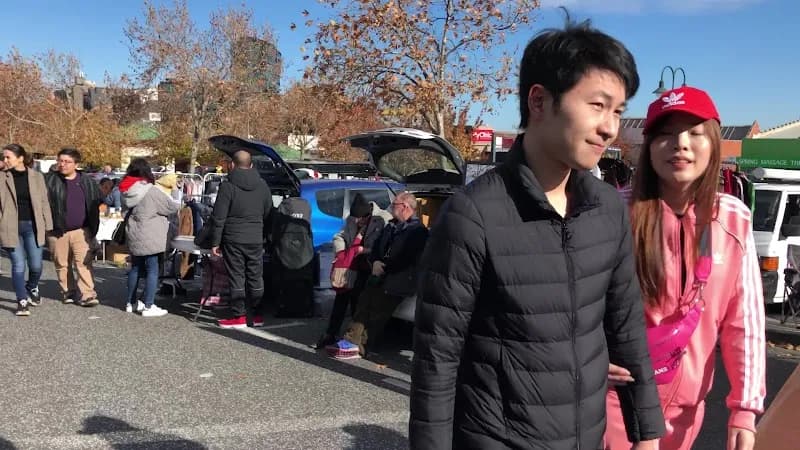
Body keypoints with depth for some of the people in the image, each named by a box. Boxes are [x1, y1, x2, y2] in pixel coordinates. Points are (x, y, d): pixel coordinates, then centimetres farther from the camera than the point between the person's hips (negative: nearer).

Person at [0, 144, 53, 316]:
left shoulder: (36, 177, 4)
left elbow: (44, 202, 6)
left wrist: (48, 226, 4)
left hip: (32, 226, 1)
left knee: (36, 265, 3)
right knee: (18, 265, -1)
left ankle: (32, 288, 34)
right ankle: (22, 301, 9)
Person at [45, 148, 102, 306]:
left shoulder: (87, 182, 5)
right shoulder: (49, 180, 0)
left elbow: (96, 204, 13)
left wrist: (93, 228, 8)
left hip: (81, 231, -1)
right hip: (57, 232, 1)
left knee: (84, 263, -6)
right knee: (62, 265, 10)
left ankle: (87, 294, -5)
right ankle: (67, 292, 24)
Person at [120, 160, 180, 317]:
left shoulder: (126, 191, 5)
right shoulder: (152, 191, -17)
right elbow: (172, 207, -12)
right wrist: (178, 204, 11)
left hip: (133, 237, 8)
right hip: (149, 238, -7)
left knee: (135, 268, 18)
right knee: (152, 270, 0)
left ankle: (131, 303, 29)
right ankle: (148, 306, 1)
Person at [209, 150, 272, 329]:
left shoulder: (228, 186, -8)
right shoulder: (262, 185, 7)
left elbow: (218, 218, -9)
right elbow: (268, 214, 13)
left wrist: (215, 242, -3)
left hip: (233, 239, -4)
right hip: (256, 239, 4)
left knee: (236, 277, 2)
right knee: (256, 277, 10)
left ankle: (239, 316, 5)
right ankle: (254, 315, 17)